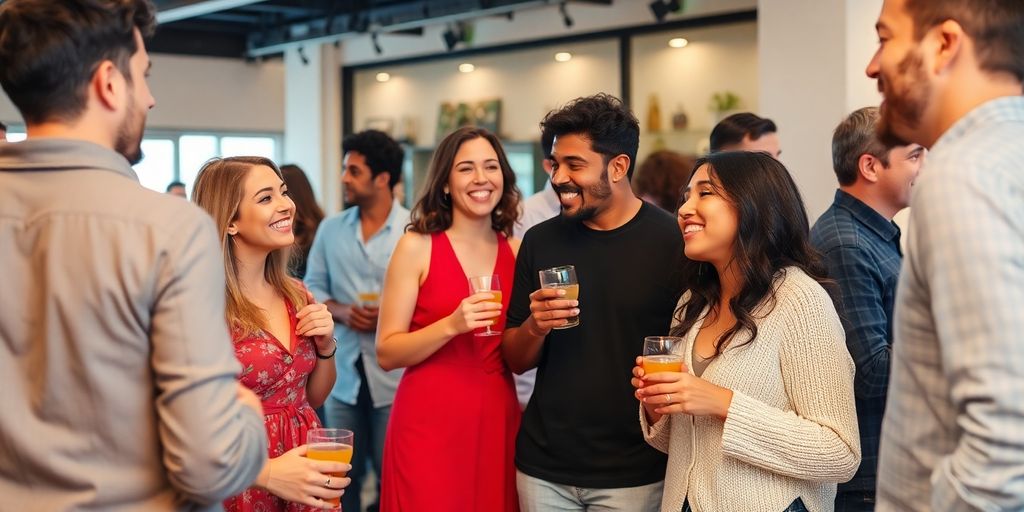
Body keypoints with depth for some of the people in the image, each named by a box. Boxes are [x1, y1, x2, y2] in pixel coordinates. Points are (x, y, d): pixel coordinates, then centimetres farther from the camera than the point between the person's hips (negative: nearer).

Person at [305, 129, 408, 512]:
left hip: (394, 375, -4)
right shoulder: (330, 229, 7)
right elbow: (312, 289, 9)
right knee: (342, 475, 13)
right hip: (343, 372, 4)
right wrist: (341, 311, -9)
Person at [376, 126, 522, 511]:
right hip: (429, 424, -4)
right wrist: (452, 325, -22)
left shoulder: (517, 251, 6)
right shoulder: (417, 246, -5)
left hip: (498, 421, 4)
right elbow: (387, 353, -9)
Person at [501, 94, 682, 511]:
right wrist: (535, 327, -12)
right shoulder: (541, 240, 2)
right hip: (543, 464, 4)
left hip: (634, 472, -3)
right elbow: (515, 360, 7)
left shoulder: (673, 242, -10)